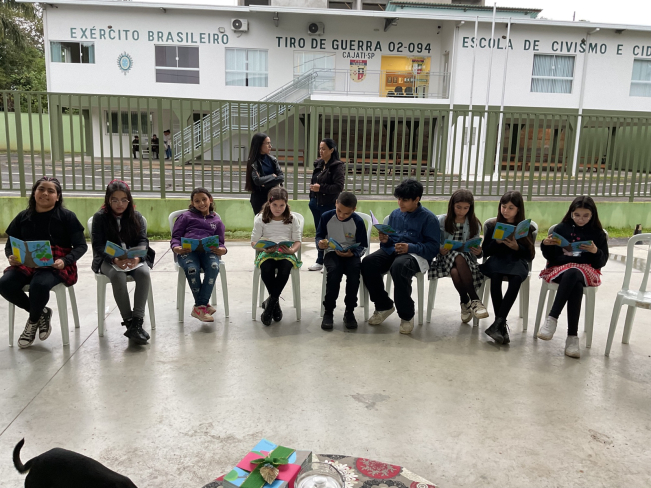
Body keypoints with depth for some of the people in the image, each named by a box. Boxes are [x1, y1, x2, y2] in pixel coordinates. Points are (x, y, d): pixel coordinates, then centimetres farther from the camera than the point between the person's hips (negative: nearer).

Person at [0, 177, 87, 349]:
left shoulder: (67, 216, -1)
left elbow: (81, 246, -3)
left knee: (39, 285, -35)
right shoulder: (23, 217, 9)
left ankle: (33, 321, -1)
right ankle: (41, 313, 1)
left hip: (56, 266, -4)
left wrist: (64, 261, -22)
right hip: (26, 264, 4)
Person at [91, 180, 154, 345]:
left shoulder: (136, 216, 6)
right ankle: (129, 322, -27)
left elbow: (143, 241, -3)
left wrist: (137, 257, -26)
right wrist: (115, 259, -27)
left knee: (144, 273, -31)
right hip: (108, 259, -2)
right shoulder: (100, 217, 0)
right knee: (118, 276, -35)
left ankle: (137, 322, -31)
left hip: (134, 258, 2)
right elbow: (98, 245, -7)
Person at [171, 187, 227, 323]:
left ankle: (199, 306, -29)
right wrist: (176, 248, -6)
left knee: (214, 267, -35)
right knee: (192, 269, -36)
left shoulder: (217, 221, 29)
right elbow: (175, 237, 18)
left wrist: (222, 249, -3)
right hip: (187, 250, -1)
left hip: (208, 250, 1)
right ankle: (204, 304, -21)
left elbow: (220, 242, 23)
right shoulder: (186, 216, 25)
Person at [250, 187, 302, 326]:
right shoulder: (261, 219, 9)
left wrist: (292, 250, -14)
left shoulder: (292, 219, 12)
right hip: (266, 253, 0)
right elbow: (254, 241, 7)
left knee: (286, 267, -36)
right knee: (266, 268, -36)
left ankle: (270, 302, -17)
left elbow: (297, 241, 9)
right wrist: (265, 248, -15)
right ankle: (275, 303, -13)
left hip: (286, 253, 0)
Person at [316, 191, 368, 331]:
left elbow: (362, 245, 0)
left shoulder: (358, 221, -5)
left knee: (354, 271, -33)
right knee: (334, 270, -34)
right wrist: (320, 243, -16)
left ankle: (349, 312, -15)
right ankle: (328, 311, -19)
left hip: (351, 254, 0)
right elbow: (319, 236, 9)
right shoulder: (326, 217, -2)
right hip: (332, 253, 0)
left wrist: (352, 253, -20)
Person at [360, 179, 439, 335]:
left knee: (398, 266, -40)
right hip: (392, 250, 6)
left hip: (415, 254, -5)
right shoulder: (395, 214, 16)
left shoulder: (428, 218, -1)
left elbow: (433, 247, -7)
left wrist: (410, 247, -21)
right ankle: (384, 305, -4)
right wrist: (385, 240, -5)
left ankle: (406, 315, -22)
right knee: (368, 263, -25)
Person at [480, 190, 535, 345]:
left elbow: (530, 256, 5)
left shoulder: (526, 228, 8)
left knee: (516, 278, -37)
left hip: (517, 261, 0)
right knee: (495, 276, -36)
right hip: (496, 259, 1)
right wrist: (496, 241, -10)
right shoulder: (492, 225, 11)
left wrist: (516, 247, -13)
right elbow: (485, 251, 9)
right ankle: (502, 326, -35)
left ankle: (497, 324, -40)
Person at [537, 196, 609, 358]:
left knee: (573, 274, -37)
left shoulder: (598, 233, 10)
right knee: (576, 284, -36)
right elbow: (549, 256, 8)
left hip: (586, 270, 0)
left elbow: (602, 262, 6)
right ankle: (572, 336, -38)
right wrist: (546, 245, -12)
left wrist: (596, 252, -14)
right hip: (560, 267, 0)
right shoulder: (561, 228, 8)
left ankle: (552, 318, -35)